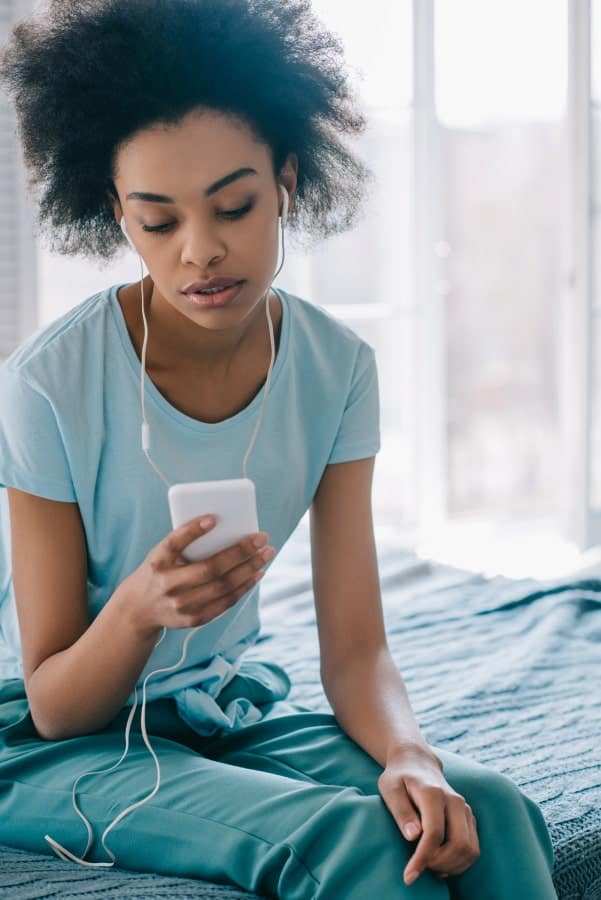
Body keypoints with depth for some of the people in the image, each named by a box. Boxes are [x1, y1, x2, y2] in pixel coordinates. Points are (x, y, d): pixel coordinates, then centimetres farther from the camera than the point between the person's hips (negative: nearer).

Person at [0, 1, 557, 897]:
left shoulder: (338, 367, -7)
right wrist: (140, 609, -35)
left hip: (230, 703, 4)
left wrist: (409, 751, -28)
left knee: (490, 816, -22)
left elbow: (356, 649, -6)